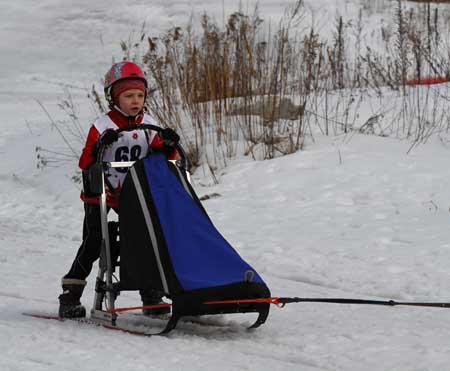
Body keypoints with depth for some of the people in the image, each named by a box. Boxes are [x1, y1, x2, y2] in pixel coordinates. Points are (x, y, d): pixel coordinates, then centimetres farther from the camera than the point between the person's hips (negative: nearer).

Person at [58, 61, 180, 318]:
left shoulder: (148, 125, 1)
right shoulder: (103, 126, -13)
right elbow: (85, 163, -18)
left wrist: (169, 146, -18)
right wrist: (100, 146, -36)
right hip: (101, 193, -4)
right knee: (93, 244, -8)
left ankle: (152, 296, 12)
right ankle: (70, 296, -2)